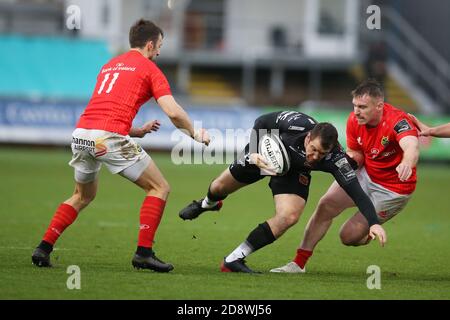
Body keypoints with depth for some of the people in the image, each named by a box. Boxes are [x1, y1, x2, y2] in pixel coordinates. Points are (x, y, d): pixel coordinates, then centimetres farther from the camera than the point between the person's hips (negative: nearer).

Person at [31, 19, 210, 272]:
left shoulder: (110, 66, 28)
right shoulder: (149, 69, 7)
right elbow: (173, 112, -4)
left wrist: (137, 131, 31)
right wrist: (196, 134, 12)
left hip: (81, 135, 7)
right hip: (109, 137, -7)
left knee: (83, 196, 28)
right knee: (160, 188, 6)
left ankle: (43, 249, 18)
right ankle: (144, 253, -3)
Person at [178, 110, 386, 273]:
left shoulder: (334, 158, -39)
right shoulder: (296, 123, -39)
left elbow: (355, 191, -41)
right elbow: (261, 123, -20)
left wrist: (374, 222, -52)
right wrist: (255, 153, -33)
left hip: (294, 172, 0)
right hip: (264, 154, 0)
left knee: (289, 216, -25)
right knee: (220, 188, 18)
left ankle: (233, 260, -12)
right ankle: (207, 204, 60)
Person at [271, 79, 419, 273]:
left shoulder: (397, 121, -31)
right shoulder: (354, 120, -10)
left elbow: (412, 147, -51)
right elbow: (355, 153, 6)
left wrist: (406, 163, -76)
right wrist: (352, 158, -20)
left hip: (393, 188, -6)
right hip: (365, 174, 6)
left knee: (349, 237, -7)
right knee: (326, 205, -13)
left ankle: (371, 232, 30)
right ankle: (299, 263, -1)